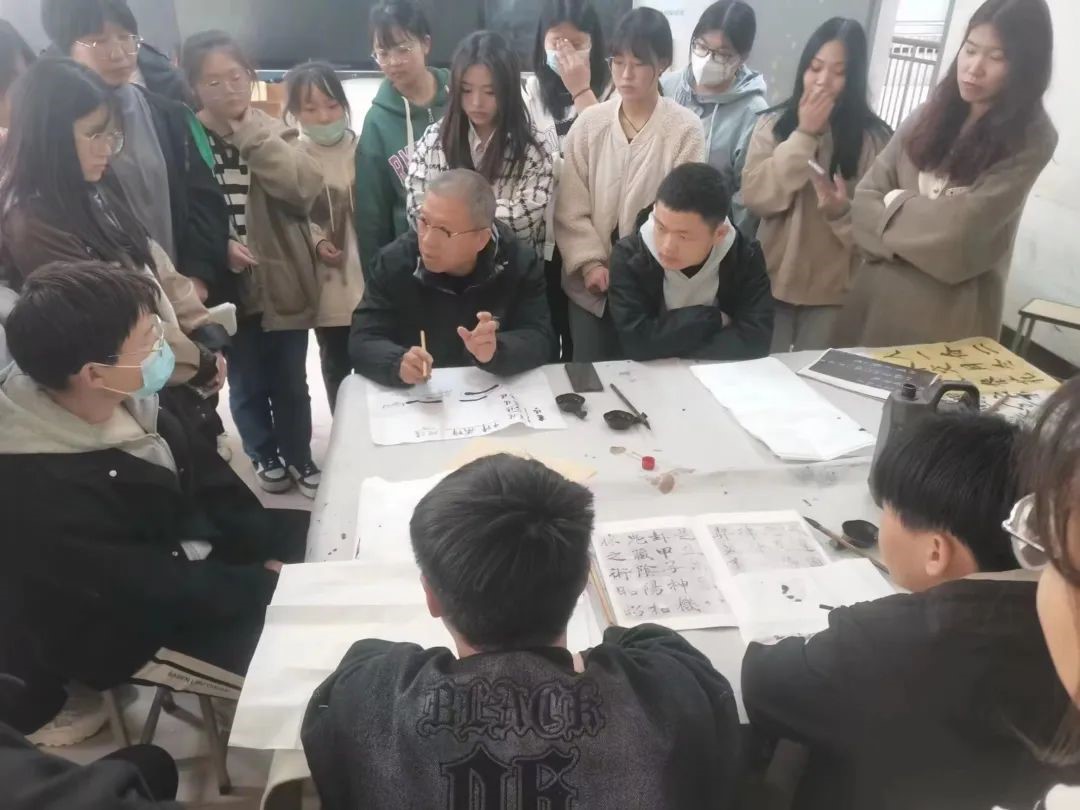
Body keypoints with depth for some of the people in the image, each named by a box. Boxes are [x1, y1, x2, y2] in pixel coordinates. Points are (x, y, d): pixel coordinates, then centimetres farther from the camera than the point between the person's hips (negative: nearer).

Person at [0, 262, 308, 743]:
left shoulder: (128, 397, -12)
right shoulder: (43, 496, -34)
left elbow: (207, 476, -1)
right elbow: (167, 593, -27)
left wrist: (271, 545, -8)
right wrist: (271, 580, -18)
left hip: (190, 547, 7)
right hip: (138, 625, -7)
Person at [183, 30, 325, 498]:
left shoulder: (272, 132, 1)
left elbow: (307, 187, -17)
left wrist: (250, 130, -17)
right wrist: (219, 245, -21)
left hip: (283, 281, 2)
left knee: (291, 382, 14)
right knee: (247, 384, 15)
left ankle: (299, 459, 36)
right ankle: (264, 456, 40)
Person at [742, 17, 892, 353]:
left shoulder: (873, 137, -4)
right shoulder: (773, 124, -1)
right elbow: (756, 198, -12)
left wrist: (842, 212, -24)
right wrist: (804, 135, -15)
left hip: (832, 290, -1)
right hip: (772, 282, 1)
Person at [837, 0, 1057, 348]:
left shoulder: (1030, 138, -6)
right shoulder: (930, 114, 5)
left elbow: (964, 225, -16)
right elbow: (866, 199, -1)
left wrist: (896, 202, -3)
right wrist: (924, 227, -14)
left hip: (950, 306, -4)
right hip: (878, 291, 4)